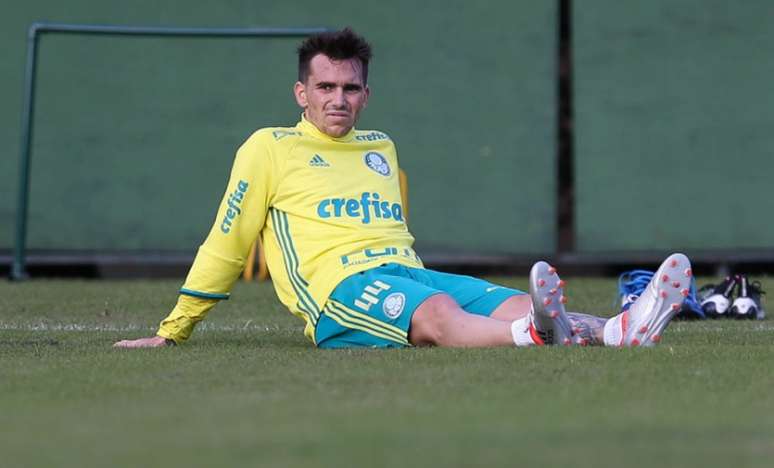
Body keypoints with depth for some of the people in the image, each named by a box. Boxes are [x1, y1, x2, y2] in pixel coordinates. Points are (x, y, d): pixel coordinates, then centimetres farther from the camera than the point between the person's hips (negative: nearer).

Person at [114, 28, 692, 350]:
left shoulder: (381, 148, 27)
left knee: (514, 305, -25)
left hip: (406, 272, 6)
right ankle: (539, 333, -70)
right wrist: (170, 332, 13)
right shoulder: (269, 147, 11)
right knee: (438, 313, -39)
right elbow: (226, 246, 13)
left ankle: (622, 329, -52)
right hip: (339, 284, -6)